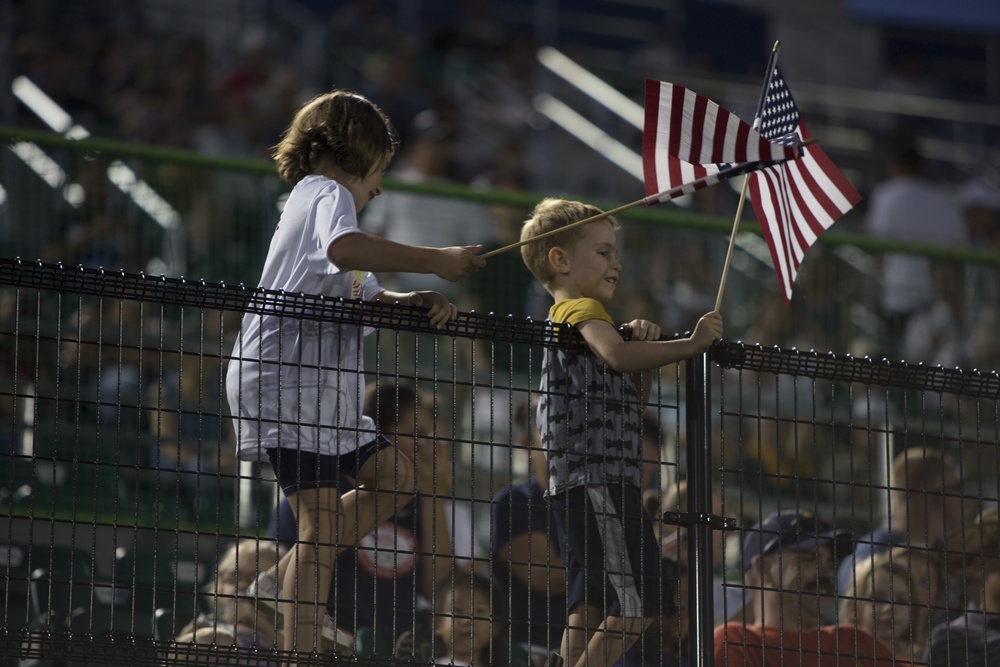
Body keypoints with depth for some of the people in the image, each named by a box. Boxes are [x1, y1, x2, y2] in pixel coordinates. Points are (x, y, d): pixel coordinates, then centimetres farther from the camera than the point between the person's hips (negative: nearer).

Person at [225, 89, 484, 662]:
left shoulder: (315, 199, 25)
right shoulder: (329, 193, -6)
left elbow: (368, 296, 23)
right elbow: (344, 249, -31)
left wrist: (421, 301, 3)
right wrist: (437, 261, -25)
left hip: (321, 388, 10)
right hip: (288, 380, -10)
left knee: (394, 477, 15)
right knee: (322, 518, -15)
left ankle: (285, 580, 12)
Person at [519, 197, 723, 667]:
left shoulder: (566, 319, 28)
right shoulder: (582, 310, -5)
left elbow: (632, 399, 26)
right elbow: (616, 355, -28)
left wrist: (640, 344, 10)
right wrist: (690, 345, -22)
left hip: (572, 486, 11)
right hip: (598, 482, -11)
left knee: (590, 607, 5)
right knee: (639, 602, -14)